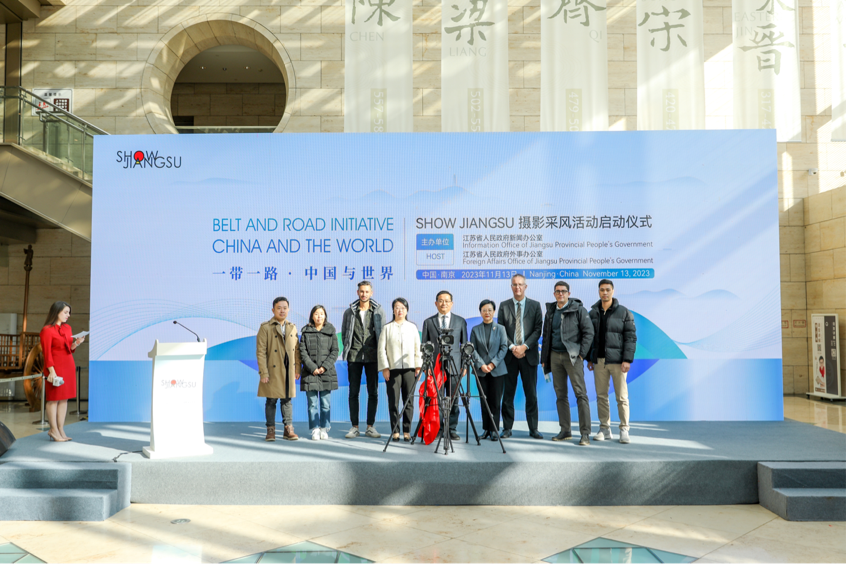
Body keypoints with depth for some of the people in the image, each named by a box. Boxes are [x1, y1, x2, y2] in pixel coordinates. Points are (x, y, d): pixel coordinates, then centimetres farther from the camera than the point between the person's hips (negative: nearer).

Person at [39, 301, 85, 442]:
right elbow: (47, 353, -11)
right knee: (53, 398, -1)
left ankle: (60, 429, 13)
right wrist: (51, 371, -17)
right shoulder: (47, 330, -8)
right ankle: (53, 430, 6)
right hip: (55, 368, -7)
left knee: (64, 398, 8)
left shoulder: (67, 328, 14)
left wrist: (76, 343, -3)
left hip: (69, 367, 7)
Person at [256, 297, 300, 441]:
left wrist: (297, 369, 7)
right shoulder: (265, 327, -4)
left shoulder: (292, 327, 11)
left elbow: (297, 350, 12)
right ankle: (271, 430, 12)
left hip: (288, 372, 4)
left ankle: (288, 429, 15)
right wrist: (263, 372, -13)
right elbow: (260, 352, -8)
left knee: (287, 400, 9)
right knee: (271, 401, 3)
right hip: (272, 372, -4)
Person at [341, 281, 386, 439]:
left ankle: (370, 427, 10)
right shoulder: (349, 312, 5)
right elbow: (344, 333, 13)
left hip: (372, 357, 0)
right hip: (354, 357, 0)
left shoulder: (379, 311, 4)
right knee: (353, 392, 3)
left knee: (373, 392, 2)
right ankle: (354, 427, 10)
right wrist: (347, 350, 7)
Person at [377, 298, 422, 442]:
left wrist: (418, 366, 3)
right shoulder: (387, 328, 7)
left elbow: (417, 348, 11)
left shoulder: (412, 327, 12)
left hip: (409, 368, 1)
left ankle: (407, 432, 7)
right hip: (392, 369, -1)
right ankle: (395, 431, 7)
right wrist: (384, 368, -4)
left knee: (408, 401, 0)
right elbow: (381, 349, 4)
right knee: (393, 401, -1)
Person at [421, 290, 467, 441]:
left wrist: (464, 365, 4)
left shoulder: (460, 321, 11)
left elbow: (464, 345, 12)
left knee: (453, 400, 2)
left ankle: (452, 429, 10)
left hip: (454, 366, 0)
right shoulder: (428, 322, 9)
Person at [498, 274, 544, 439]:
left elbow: (538, 330, 0)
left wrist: (524, 346, -12)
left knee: (531, 394, 3)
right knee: (508, 393, 4)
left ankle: (533, 429, 10)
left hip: (529, 355, 0)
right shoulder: (504, 306, 8)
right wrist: (512, 347, -10)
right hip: (509, 355, 0)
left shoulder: (535, 305, 7)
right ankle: (507, 428, 11)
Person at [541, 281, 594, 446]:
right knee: (560, 394, 8)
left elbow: (589, 332, -5)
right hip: (555, 356, 6)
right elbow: (546, 335, 19)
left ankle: (585, 433, -7)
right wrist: (544, 358, 14)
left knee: (580, 393, -8)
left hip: (572, 356, -5)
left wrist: (581, 354, -11)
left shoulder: (578, 309, -2)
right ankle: (565, 431, 15)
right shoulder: (550, 311, 14)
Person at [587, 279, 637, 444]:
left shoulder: (624, 312, -3)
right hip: (599, 361, 4)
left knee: (622, 397, -1)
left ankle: (624, 430, 7)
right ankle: (605, 429, 15)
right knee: (601, 396, 7)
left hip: (617, 360, -4)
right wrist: (589, 359, 10)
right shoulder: (593, 313, 9)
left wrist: (627, 360, -14)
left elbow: (631, 337, -6)